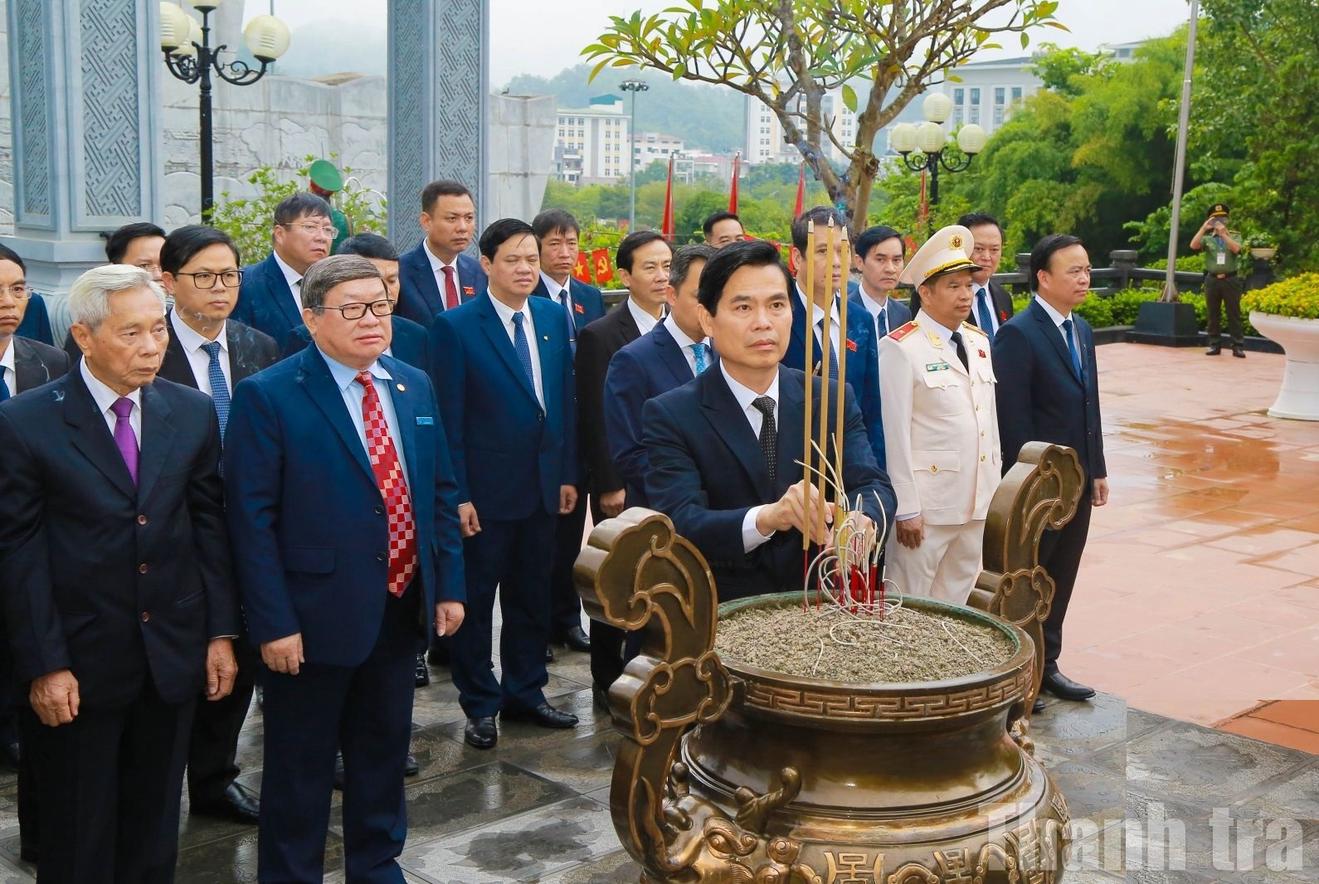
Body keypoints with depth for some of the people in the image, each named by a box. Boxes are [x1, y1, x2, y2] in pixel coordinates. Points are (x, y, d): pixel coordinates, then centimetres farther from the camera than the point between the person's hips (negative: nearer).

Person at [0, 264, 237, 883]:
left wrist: (221, 631, 2)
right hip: (79, 663, -3)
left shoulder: (193, 412, 2)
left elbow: (210, 525, 5)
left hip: (174, 655, 3)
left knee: (155, 828, 17)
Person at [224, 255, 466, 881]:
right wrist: (273, 622, -17)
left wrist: (449, 586, 7)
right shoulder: (268, 397, -12)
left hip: (403, 611, 6)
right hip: (316, 615, -6)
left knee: (384, 751, 20)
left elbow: (441, 494, 12)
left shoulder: (415, 387, 7)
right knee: (301, 765, 9)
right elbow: (252, 519, -14)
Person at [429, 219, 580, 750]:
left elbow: (564, 400, 10)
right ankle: (480, 705, 21)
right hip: (485, 488, -5)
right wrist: (457, 494, -14)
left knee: (532, 596, 15)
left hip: (542, 485, 5)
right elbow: (449, 418, -11)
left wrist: (567, 473, 7)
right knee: (476, 599, 7)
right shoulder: (456, 327, -10)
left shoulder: (552, 318, 6)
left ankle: (525, 693, 29)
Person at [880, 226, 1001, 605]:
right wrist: (906, 509, -13)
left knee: (955, 603, 15)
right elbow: (896, 432, -12)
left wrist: (995, 487, 14)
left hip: (977, 503, 7)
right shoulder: (901, 347, -10)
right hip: (927, 503, -7)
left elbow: (990, 418, 17)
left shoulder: (978, 342, 12)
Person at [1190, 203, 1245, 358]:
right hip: (1212, 280, 1)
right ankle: (1214, 345, 12)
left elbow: (1236, 249, -11)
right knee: (1213, 315, 5)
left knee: (1234, 314, 0)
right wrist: (1204, 227, -13)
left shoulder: (1235, 236, 8)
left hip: (1230, 280, -1)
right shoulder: (1207, 238, 8)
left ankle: (1238, 347, 1)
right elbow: (1193, 245, -10)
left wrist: (1224, 234, -14)